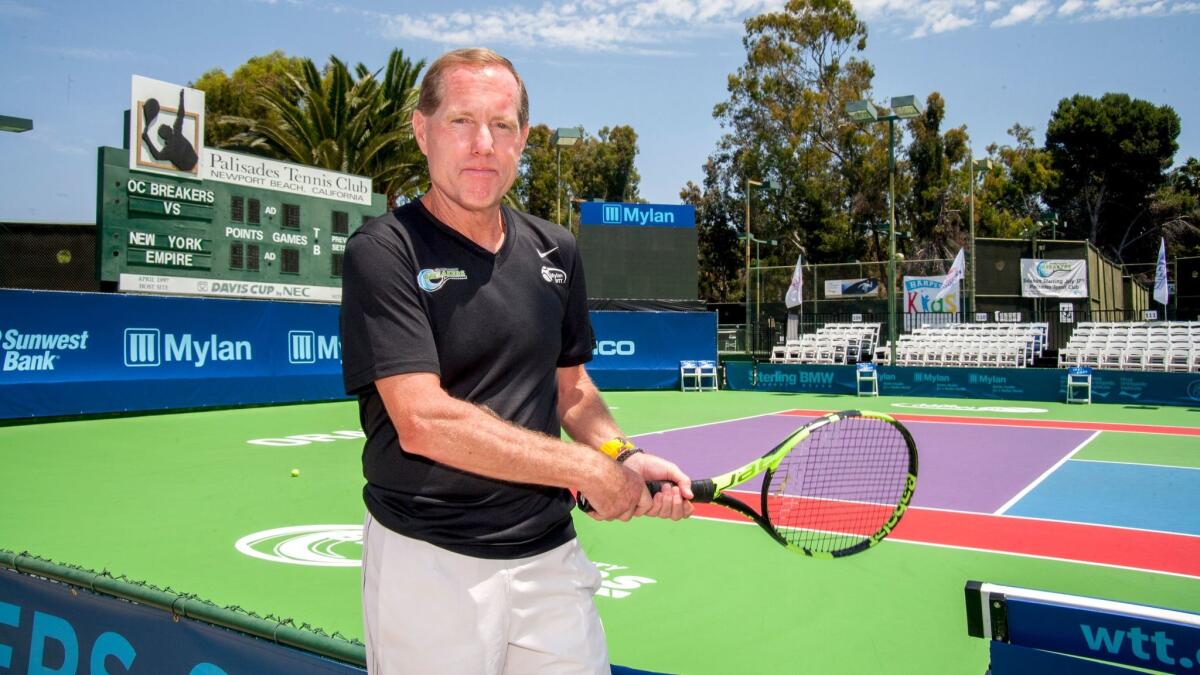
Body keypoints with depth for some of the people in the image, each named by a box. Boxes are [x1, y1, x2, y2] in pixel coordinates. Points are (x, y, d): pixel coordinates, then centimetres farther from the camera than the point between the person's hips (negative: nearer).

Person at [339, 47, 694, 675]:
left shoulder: (555, 250, 6)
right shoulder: (384, 251, -12)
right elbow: (423, 422, -21)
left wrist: (625, 457, -3)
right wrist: (587, 468, -16)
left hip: (551, 553, 5)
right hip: (430, 564, -4)